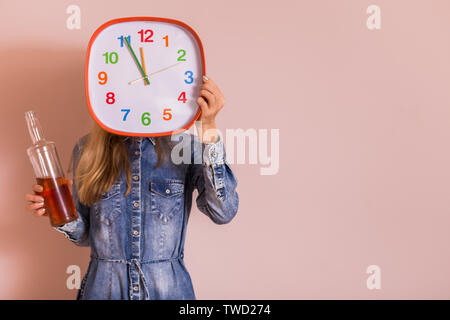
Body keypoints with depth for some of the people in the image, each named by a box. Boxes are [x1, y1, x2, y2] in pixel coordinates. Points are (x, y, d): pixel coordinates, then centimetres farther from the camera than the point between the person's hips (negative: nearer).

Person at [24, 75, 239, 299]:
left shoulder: (186, 145, -7)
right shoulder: (87, 148, -2)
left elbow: (223, 213, -21)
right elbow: (85, 234, 6)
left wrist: (208, 130, -25)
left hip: (169, 288, -1)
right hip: (103, 287, 1)